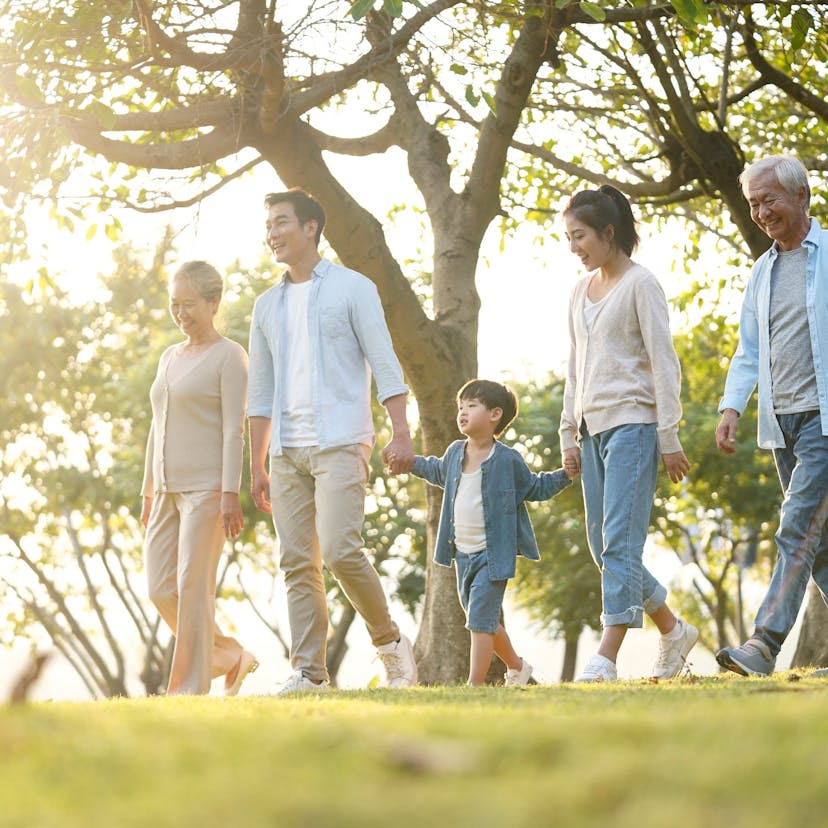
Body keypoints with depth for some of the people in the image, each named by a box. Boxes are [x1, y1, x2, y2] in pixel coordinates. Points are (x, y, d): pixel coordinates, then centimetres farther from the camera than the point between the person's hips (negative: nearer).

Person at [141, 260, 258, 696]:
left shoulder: (229, 356, -4)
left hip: (208, 487, -7)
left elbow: (235, 429, -11)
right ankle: (230, 657, 16)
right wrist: (149, 493, 18)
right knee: (161, 591, 2)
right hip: (170, 489, 8)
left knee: (193, 587, -10)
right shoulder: (169, 358, 19)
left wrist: (230, 493, -18)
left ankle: (190, 686, -7)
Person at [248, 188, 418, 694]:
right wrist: (257, 466, 14)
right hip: (287, 451, 6)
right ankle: (310, 672, 3)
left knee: (340, 550, -17)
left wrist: (401, 433, -14)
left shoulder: (352, 288, 3)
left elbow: (384, 364, -3)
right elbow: (261, 392, 18)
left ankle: (391, 642, 2)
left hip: (340, 443, -6)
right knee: (298, 563, 1)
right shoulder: (267, 305, 17)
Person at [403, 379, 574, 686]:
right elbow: (439, 471, 30)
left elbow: (536, 488, 5)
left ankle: (475, 684, -15)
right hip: (463, 554, 7)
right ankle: (516, 666, 37)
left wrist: (566, 474, -7)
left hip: (493, 554, -7)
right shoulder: (455, 453, 5)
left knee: (480, 620, -14)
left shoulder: (507, 460, -9)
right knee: (485, 622, 17)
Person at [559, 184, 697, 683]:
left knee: (620, 542, -14)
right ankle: (674, 630, 21)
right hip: (593, 429, 8)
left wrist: (669, 436, -11)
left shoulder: (640, 283, -4)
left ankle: (607, 658, -19)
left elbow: (664, 363, -7)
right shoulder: (581, 292, 17)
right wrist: (569, 435, 17)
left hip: (632, 423, -8)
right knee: (604, 547, 6)